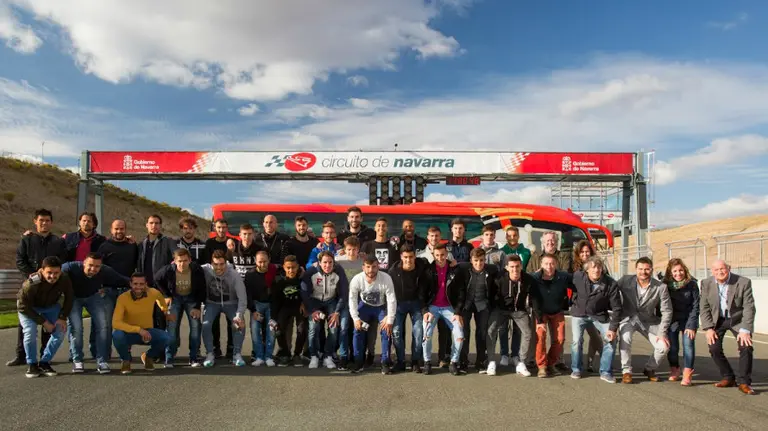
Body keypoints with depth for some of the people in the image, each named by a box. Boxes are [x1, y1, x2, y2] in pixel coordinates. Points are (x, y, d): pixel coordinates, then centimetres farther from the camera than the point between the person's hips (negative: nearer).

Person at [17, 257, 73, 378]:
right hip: (29, 307, -3)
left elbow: (68, 299, -8)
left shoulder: (65, 280, -29)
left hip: (51, 306, 3)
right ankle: (31, 364, -1)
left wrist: (62, 317, -18)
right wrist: (44, 322, -25)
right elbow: (23, 307, -25)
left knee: (60, 331, -11)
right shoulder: (30, 284, -38)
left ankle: (44, 363, 5)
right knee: (30, 333, -23)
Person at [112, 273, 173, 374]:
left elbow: (159, 297, 15)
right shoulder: (123, 298, -22)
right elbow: (116, 323, -30)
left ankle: (148, 356, 9)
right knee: (117, 335, -36)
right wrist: (138, 329, -37)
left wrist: (166, 313, 19)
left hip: (148, 331, 2)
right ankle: (126, 360, -1)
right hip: (129, 333, -2)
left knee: (166, 338, -26)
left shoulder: (153, 293, -12)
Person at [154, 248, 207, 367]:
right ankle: (169, 359, 1)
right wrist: (167, 295, -7)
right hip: (175, 298, 0)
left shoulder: (197, 270, -26)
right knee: (172, 327, -8)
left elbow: (202, 289, -12)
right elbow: (157, 280, -3)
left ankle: (194, 358, 2)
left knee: (195, 326, -8)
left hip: (192, 298, 0)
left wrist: (197, 307, -15)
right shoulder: (168, 270, -26)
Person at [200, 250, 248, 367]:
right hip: (212, 303, 1)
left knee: (240, 324, -20)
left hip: (230, 303, 0)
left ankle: (237, 354, -4)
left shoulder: (234, 275, -21)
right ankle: (210, 354, -3)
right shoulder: (205, 270, -20)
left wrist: (239, 315, -26)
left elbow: (242, 298, -20)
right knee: (206, 324, -23)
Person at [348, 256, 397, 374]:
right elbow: (352, 300, -16)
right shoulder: (356, 280, -26)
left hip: (382, 307, -1)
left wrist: (390, 320, -24)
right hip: (364, 305, 1)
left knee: (387, 331, -14)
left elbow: (392, 300, -24)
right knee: (358, 330, -11)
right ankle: (358, 362, 3)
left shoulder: (386, 278, -30)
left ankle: (385, 363, -1)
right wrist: (356, 318, -20)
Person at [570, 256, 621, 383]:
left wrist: (613, 328, -19)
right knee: (577, 340, -11)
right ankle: (576, 370, 12)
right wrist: (572, 304, 7)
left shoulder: (611, 284, -21)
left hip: (599, 315, 1)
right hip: (579, 313, -1)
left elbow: (616, 308, -14)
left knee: (611, 338, -10)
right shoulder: (577, 276, -21)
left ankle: (605, 372, 6)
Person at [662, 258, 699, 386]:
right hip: (672, 319, 1)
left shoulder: (692, 284, -11)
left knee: (688, 343, -13)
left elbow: (695, 306, -9)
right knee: (672, 346, -4)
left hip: (688, 318, -1)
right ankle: (674, 370, 15)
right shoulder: (666, 285, -9)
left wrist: (691, 326, -13)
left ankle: (687, 374, -10)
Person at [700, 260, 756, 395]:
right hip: (717, 320, 2)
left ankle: (743, 382, -3)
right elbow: (704, 307, -5)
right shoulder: (706, 283, -10)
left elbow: (749, 307, -17)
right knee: (714, 348, -9)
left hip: (738, 319, -2)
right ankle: (728, 378, 10)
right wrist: (708, 328, -13)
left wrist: (745, 330, -24)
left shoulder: (744, 282, -18)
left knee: (746, 347, -18)